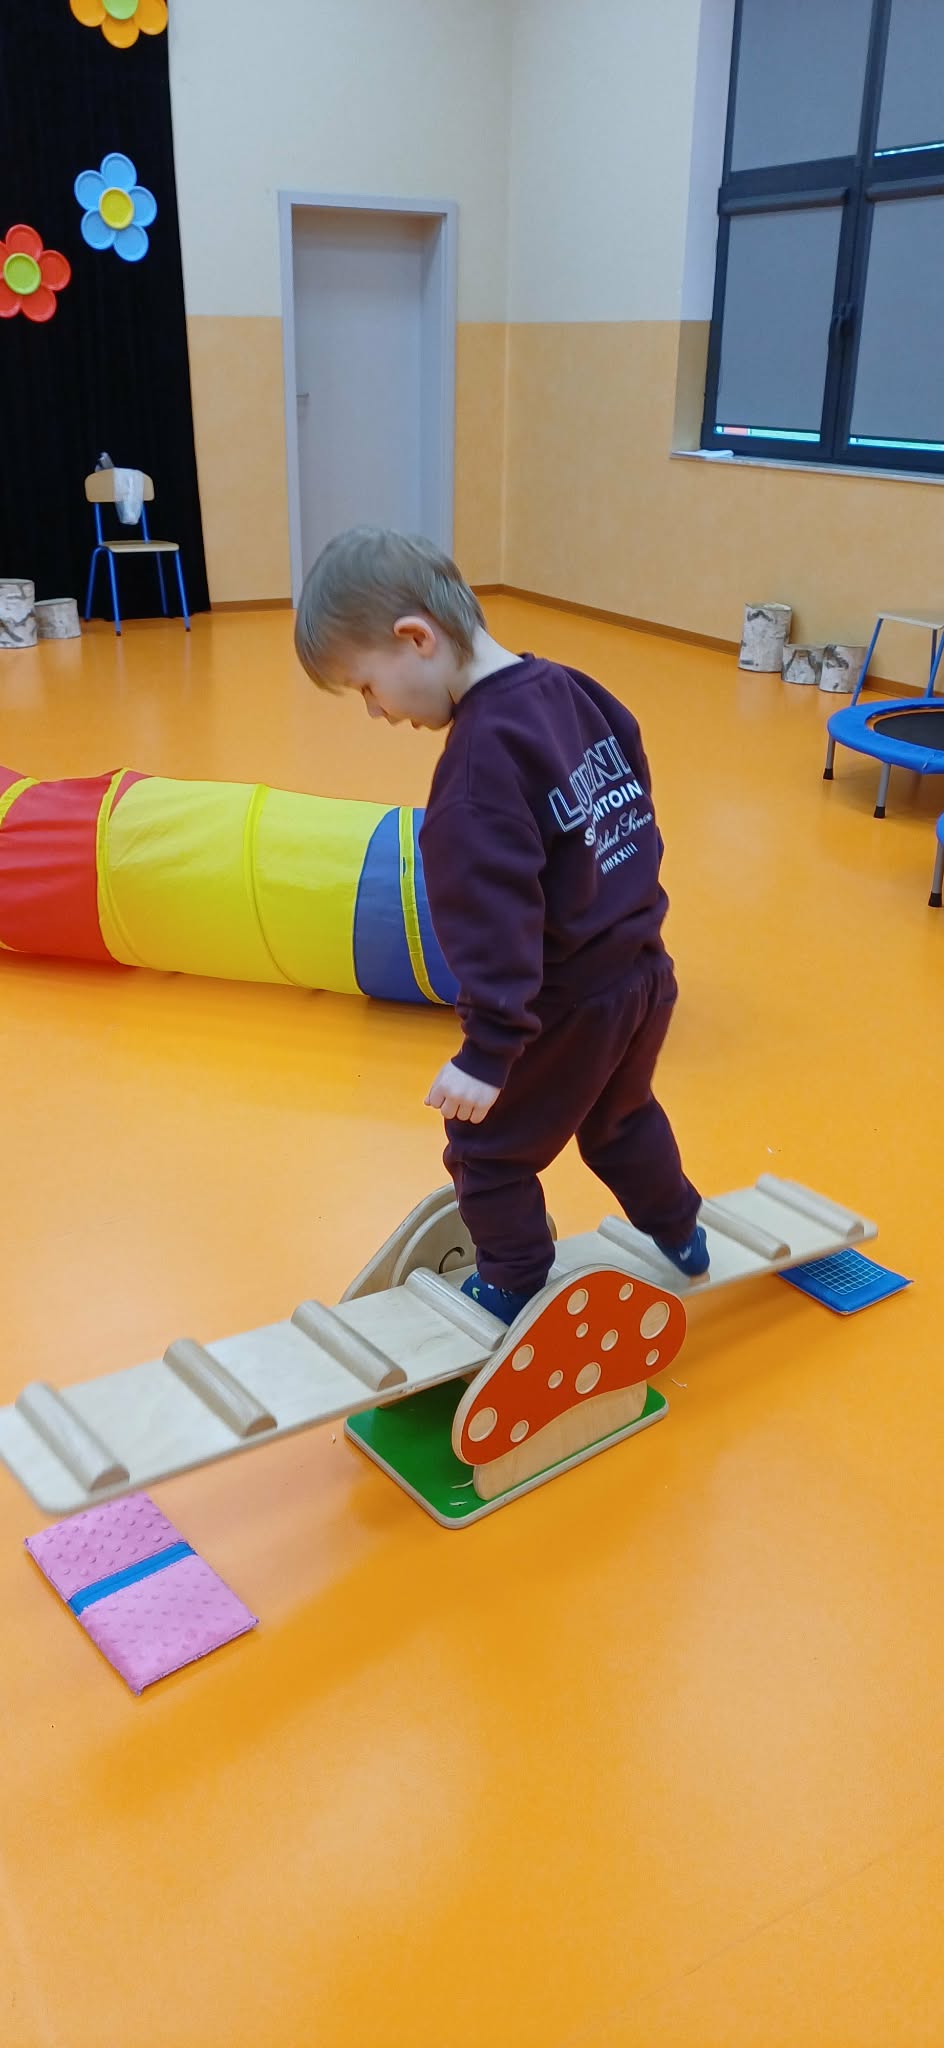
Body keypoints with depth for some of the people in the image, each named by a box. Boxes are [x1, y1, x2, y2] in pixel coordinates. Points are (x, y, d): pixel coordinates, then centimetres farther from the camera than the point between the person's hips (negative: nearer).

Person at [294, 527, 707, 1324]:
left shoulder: (482, 758, -26)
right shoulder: (571, 689, 0)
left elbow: (498, 921, -30)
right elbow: (635, 805, 13)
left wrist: (489, 1051, -27)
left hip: (569, 1004, -9)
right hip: (645, 972, 9)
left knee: (489, 1153, 13)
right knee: (620, 1116, 32)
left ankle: (514, 1292, 31)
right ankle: (680, 1238, 51)